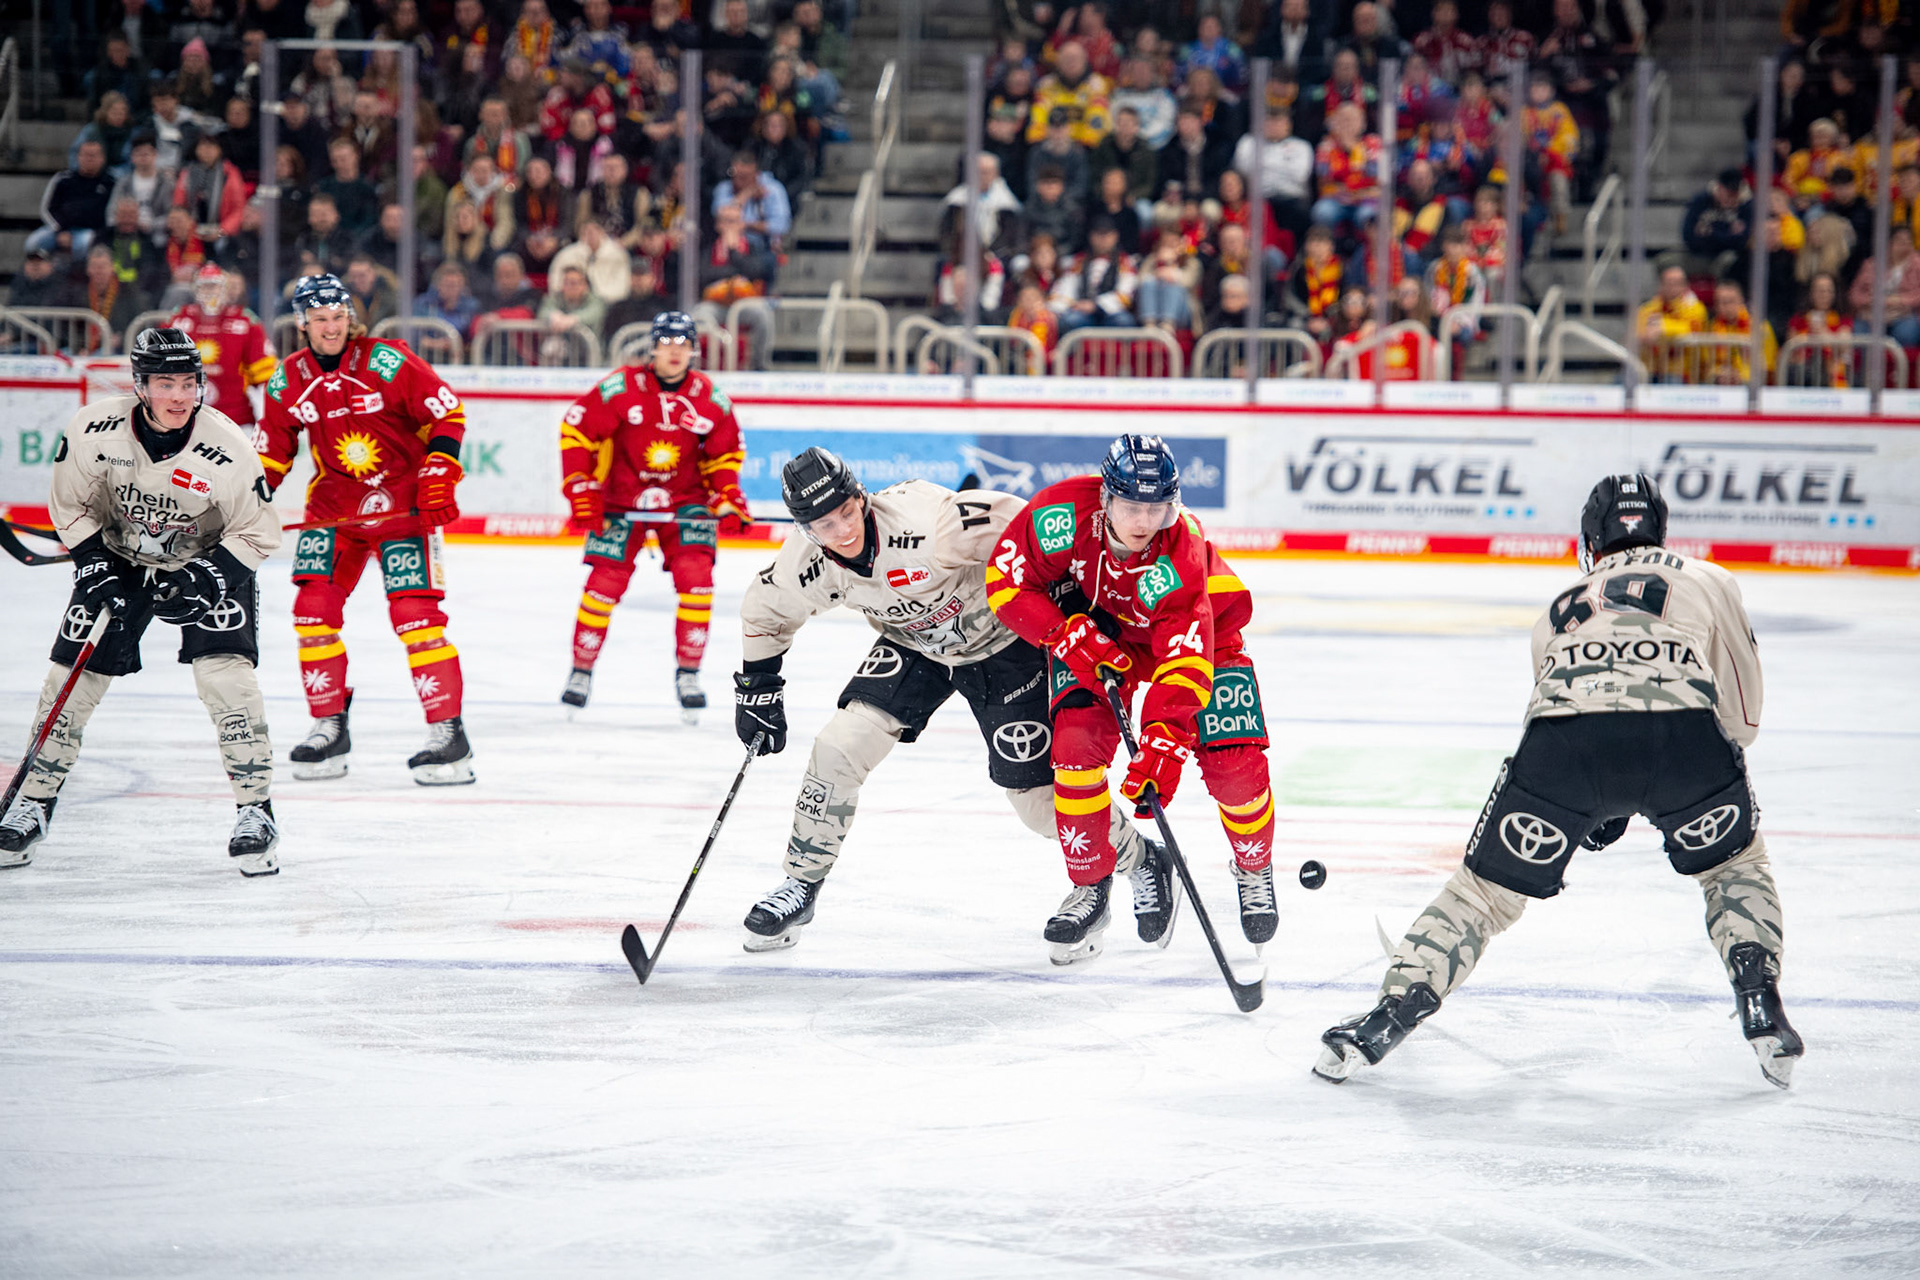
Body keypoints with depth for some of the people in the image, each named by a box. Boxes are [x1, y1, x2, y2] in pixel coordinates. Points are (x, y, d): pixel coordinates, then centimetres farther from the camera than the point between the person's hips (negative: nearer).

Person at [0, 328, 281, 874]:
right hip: (117, 557, 2)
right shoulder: (94, 429, -22)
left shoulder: (225, 448, -27)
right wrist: (94, 564, -15)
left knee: (225, 674, -20)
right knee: (75, 676, -3)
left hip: (208, 561, -2)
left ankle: (256, 812, -10)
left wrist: (205, 578, -25)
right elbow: (69, 506, -5)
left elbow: (258, 532, -15)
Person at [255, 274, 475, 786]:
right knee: (313, 609, -5)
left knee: (415, 613, -13)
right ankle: (330, 728, 8)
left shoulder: (387, 361, -13)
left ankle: (448, 732, -7)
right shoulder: (290, 379, 1)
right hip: (333, 505, 5)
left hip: (402, 502, -5)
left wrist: (439, 474, -16)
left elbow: (448, 412, -9)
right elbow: (274, 449, 13)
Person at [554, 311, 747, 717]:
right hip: (621, 498, -2)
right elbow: (576, 430, -10)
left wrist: (728, 498, -4)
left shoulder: (710, 399, -6)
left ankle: (688, 671, -2)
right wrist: (580, 488, -13)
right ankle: (582, 669, 12)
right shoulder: (622, 387, -16)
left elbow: (725, 452, 9)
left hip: (685, 500, 2)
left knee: (695, 576, -14)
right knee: (605, 580, -6)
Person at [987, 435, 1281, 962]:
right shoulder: (1065, 512, -32)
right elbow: (1006, 580, -19)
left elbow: (1183, 662, -42)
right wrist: (1069, 635, -30)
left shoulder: (1182, 553, -38)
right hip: (1096, 626, 2)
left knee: (1234, 762, -13)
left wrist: (1163, 744, -53)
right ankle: (1090, 885, -1)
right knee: (1077, 740, -21)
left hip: (1199, 626, -2)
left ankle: (1254, 870, 19)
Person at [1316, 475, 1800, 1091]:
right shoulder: (1709, 581, 29)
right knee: (1735, 864, 27)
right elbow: (1740, 713, 25)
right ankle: (1761, 1010, 11)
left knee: (1486, 890, 17)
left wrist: (1592, 814, 56)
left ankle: (1384, 1021, 10)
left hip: (1562, 739, 1)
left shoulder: (1560, 608, 37)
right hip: (1680, 731, -1)